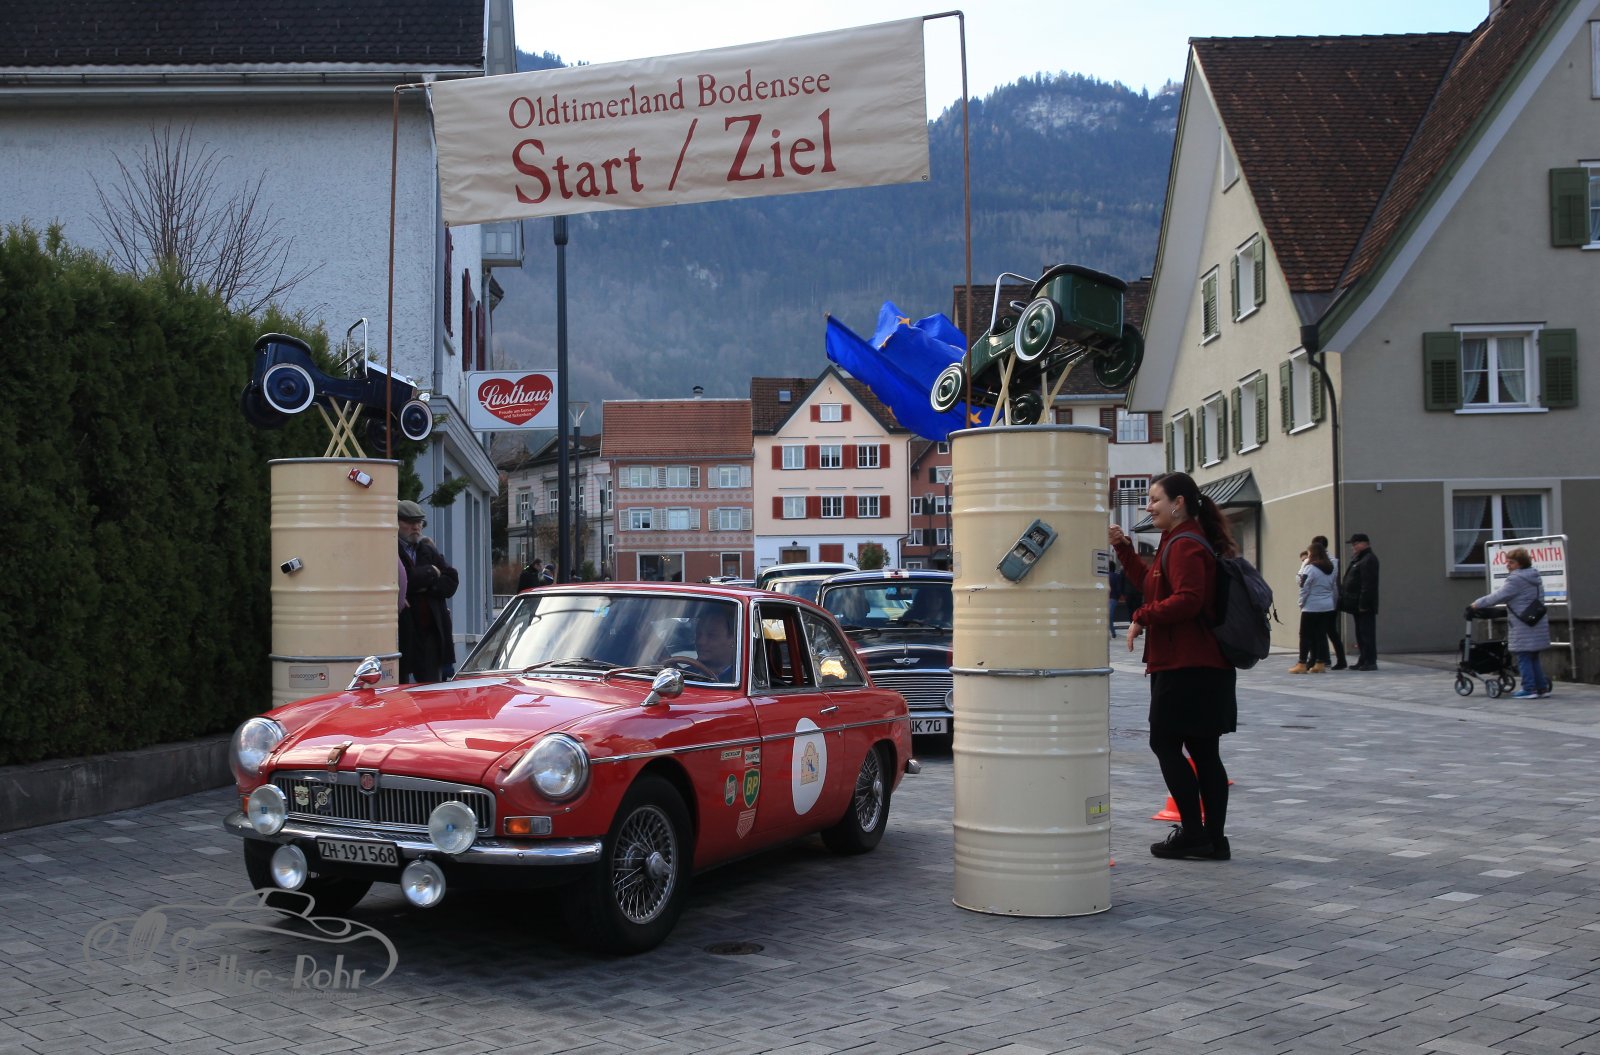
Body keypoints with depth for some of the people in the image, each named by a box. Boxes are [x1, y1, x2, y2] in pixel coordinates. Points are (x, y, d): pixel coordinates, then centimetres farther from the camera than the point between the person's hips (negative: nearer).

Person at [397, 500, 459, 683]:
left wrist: (428, 586, -11)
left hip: (430, 632, 6)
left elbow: (451, 581, 7)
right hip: (401, 633, -6)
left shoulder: (429, 551, 17)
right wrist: (430, 574, -5)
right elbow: (401, 581, -21)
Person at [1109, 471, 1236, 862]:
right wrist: (1124, 549, 18)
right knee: (1203, 751, 9)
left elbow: (1187, 599, -26)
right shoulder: (1179, 541, 19)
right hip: (1203, 666, 10)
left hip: (1186, 668, -10)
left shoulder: (1186, 545, -14)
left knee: (1165, 743, -2)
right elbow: (1149, 584, 26)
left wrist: (1141, 617, -17)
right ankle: (1213, 838, 12)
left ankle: (1193, 833, 0)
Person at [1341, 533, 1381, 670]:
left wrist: (1363, 604, -24)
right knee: (1360, 633, 13)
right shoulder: (1357, 559, 18)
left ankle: (1370, 662, -5)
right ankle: (1363, 661, 18)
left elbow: (1368, 584, -21)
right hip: (1357, 604, 10)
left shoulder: (1369, 560, -14)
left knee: (1366, 632, -7)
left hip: (1365, 605, -10)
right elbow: (1349, 581, 22)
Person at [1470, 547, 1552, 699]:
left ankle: (1529, 689, 0)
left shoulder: (1516, 580, -15)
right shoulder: (1534, 577, 14)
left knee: (1524, 658, -2)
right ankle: (1542, 687, 17)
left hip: (1524, 627, -9)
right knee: (1533, 658, 15)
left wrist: (1475, 605, -11)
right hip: (1538, 625, 9)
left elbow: (1497, 597, -17)